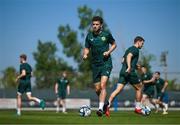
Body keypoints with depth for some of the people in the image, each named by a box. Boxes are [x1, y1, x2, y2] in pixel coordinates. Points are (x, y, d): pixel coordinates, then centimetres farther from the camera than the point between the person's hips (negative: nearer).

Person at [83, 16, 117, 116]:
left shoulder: (106, 34, -4)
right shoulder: (89, 36, 3)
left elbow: (114, 44, 10)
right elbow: (87, 48, 11)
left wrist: (109, 52, -9)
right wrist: (85, 55, -11)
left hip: (106, 64, -4)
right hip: (95, 65, 4)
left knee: (103, 85, -19)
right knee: (97, 89, 7)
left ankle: (101, 108, -23)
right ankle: (104, 103, 32)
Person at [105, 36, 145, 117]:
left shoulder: (129, 49, 24)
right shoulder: (135, 50, -2)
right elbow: (129, 56, -20)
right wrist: (129, 67, -33)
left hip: (123, 72, 8)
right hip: (130, 72, -7)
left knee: (118, 90, -4)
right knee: (139, 88, 11)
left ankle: (108, 104, -25)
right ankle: (138, 108, 16)